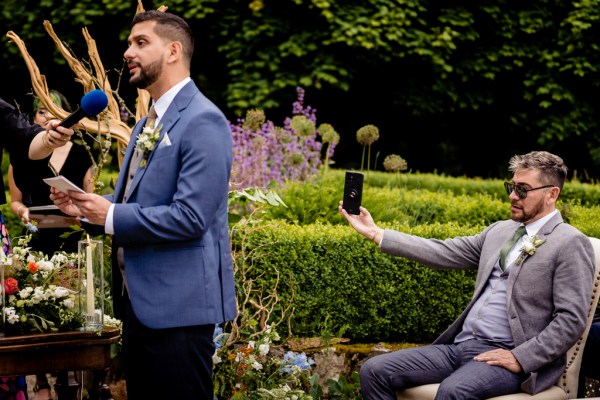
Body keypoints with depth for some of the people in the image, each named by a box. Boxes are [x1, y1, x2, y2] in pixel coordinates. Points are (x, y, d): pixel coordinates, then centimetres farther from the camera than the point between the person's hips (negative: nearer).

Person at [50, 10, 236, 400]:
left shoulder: (202, 121, -15)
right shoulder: (147, 124, 16)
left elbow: (190, 217, -23)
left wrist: (110, 217, -16)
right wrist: (85, 206, 2)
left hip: (178, 304, -9)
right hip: (139, 300, 10)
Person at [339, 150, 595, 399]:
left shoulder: (570, 244, -4)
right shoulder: (500, 230, 18)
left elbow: (571, 320, -11)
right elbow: (443, 253, 13)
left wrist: (520, 359, -17)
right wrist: (375, 233, 9)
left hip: (505, 355, -7)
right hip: (460, 345, 7)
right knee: (374, 371, -8)